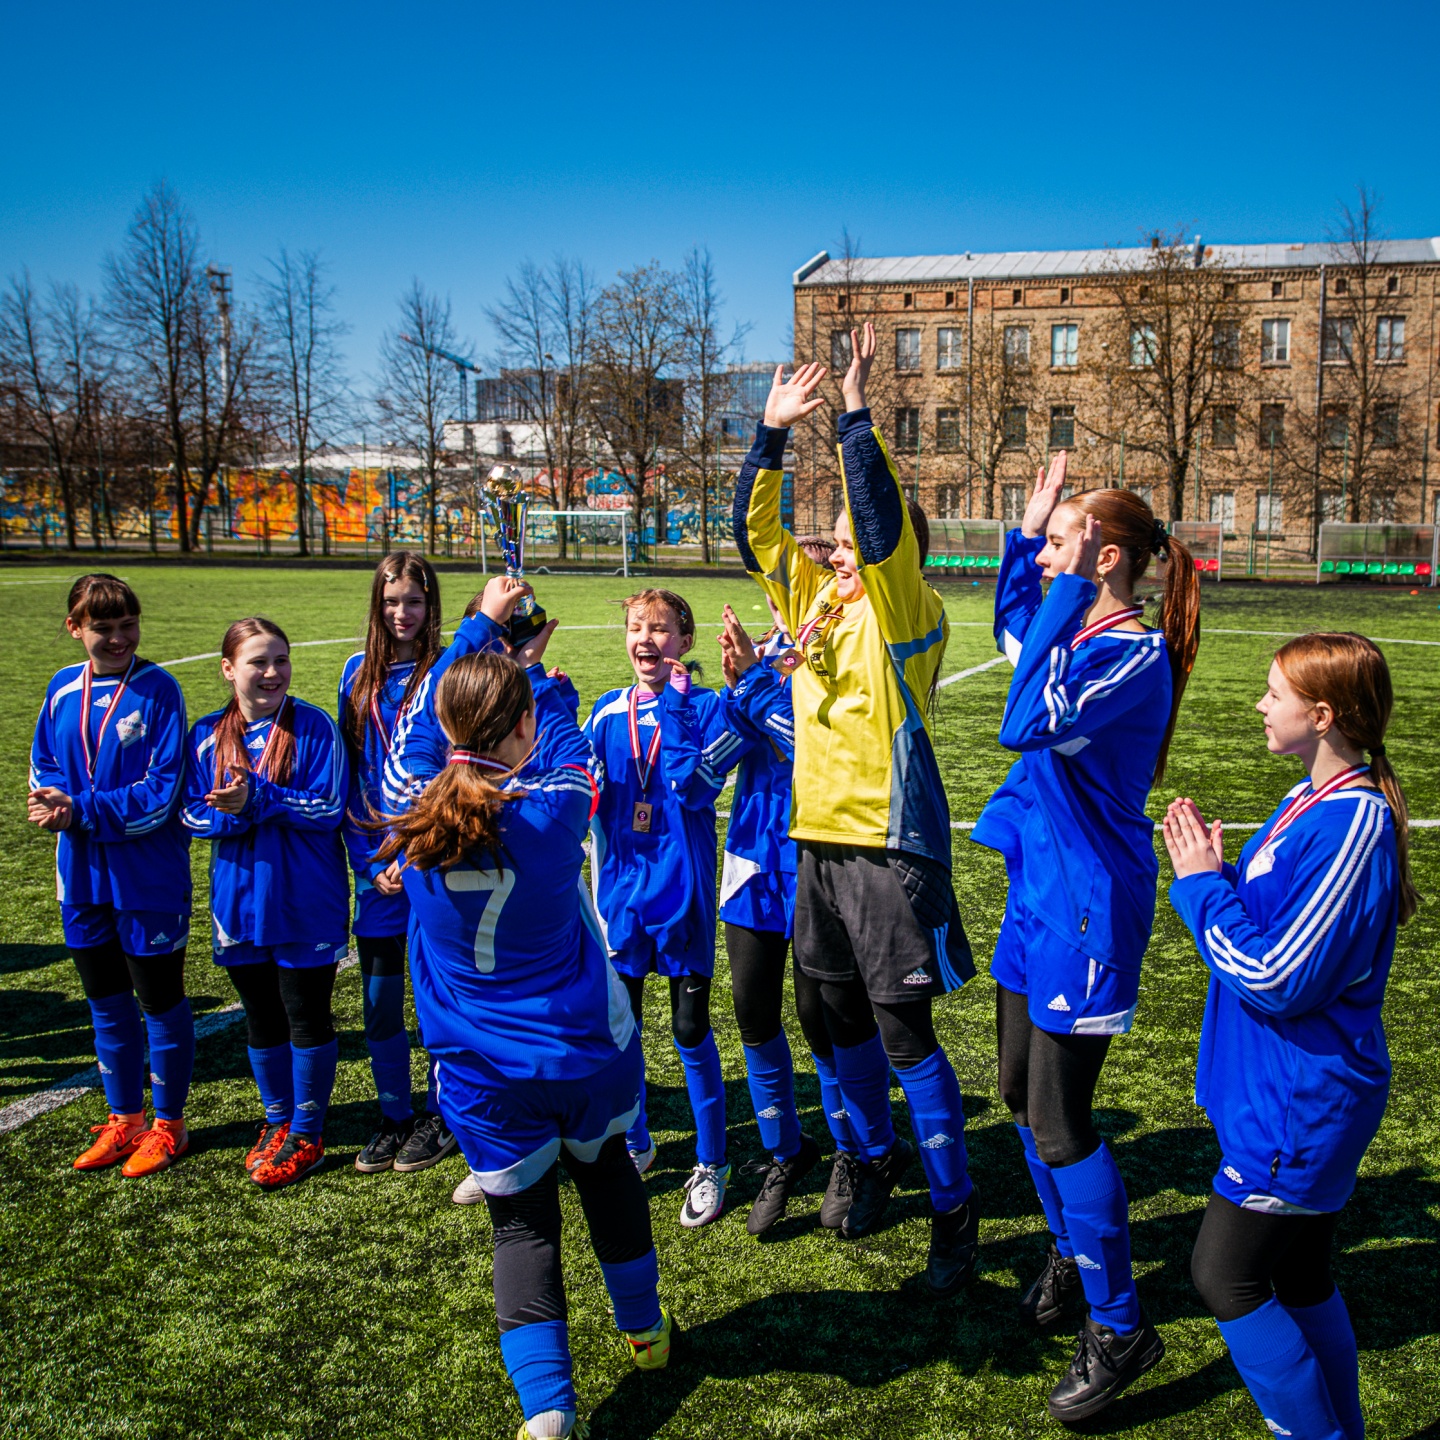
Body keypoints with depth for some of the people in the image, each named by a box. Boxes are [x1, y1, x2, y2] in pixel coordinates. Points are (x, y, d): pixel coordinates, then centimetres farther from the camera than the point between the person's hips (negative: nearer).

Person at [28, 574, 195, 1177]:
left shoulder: (158, 689, -12)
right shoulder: (63, 689, 3)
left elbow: (162, 791, -16)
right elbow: (43, 767, 11)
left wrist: (82, 811, -21)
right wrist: (52, 804, -11)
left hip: (149, 876, -5)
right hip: (83, 875, 6)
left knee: (160, 1001, 8)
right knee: (106, 1002, 17)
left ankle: (168, 1123, 24)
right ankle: (123, 1119, 33)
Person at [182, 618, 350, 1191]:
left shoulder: (312, 726, -10)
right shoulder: (207, 735, 2)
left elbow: (328, 807, -15)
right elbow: (192, 814, 2)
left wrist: (257, 799, -26)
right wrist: (231, 815, -20)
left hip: (307, 902, -4)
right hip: (240, 901, 4)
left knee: (307, 1019, 6)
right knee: (261, 1020, 16)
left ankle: (306, 1134, 23)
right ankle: (277, 1120, 35)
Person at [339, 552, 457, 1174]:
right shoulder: (360, 673, 6)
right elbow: (349, 772, 6)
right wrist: (369, 860, 0)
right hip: (375, 865, 4)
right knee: (378, 1000, 10)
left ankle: (440, 1116, 23)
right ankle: (394, 1117, 26)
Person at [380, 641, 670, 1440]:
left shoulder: (414, 825, -13)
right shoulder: (553, 811, -22)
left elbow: (426, 728, 5)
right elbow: (566, 746, 2)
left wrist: (487, 643, 17)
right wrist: (537, 674, 20)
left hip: (484, 1076, 1)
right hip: (585, 1051, 0)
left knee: (521, 1221, 12)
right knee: (607, 1173, 25)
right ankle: (644, 1328, 44)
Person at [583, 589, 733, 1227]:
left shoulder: (705, 707, -7)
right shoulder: (607, 711, 6)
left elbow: (696, 790, -21)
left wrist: (674, 706, -20)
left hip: (681, 888, -4)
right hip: (621, 887, 4)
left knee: (690, 1029, 4)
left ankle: (711, 1163, 20)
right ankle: (634, 1144, 34)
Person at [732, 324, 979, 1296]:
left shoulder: (906, 610, -9)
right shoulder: (814, 597, 10)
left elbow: (883, 524, -23)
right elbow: (756, 527, 8)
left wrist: (858, 416, -21)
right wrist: (774, 432, 0)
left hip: (891, 846, -7)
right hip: (820, 840, 7)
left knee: (905, 1033, -2)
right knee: (845, 1018, 19)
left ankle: (954, 1206, 13)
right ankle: (878, 1155, 39)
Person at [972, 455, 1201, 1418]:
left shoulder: (1137, 655, -21)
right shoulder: (1083, 634, 6)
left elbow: (1028, 723, -35)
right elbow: (1013, 630, 29)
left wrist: (1067, 590, -30)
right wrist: (1027, 528, 17)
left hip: (1088, 906, -9)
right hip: (1040, 888, 9)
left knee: (1058, 1120, -3)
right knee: (1022, 1090, 18)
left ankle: (1121, 1328, 14)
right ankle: (1071, 1254, 39)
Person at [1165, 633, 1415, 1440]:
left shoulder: (1353, 827, -25)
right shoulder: (1311, 801, 6)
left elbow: (1276, 978, -25)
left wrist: (1202, 885, -15)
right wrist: (1211, 870, -2)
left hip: (1301, 1106, -9)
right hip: (1293, 1093, 9)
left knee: (1225, 1278, 0)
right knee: (1301, 1280, 19)